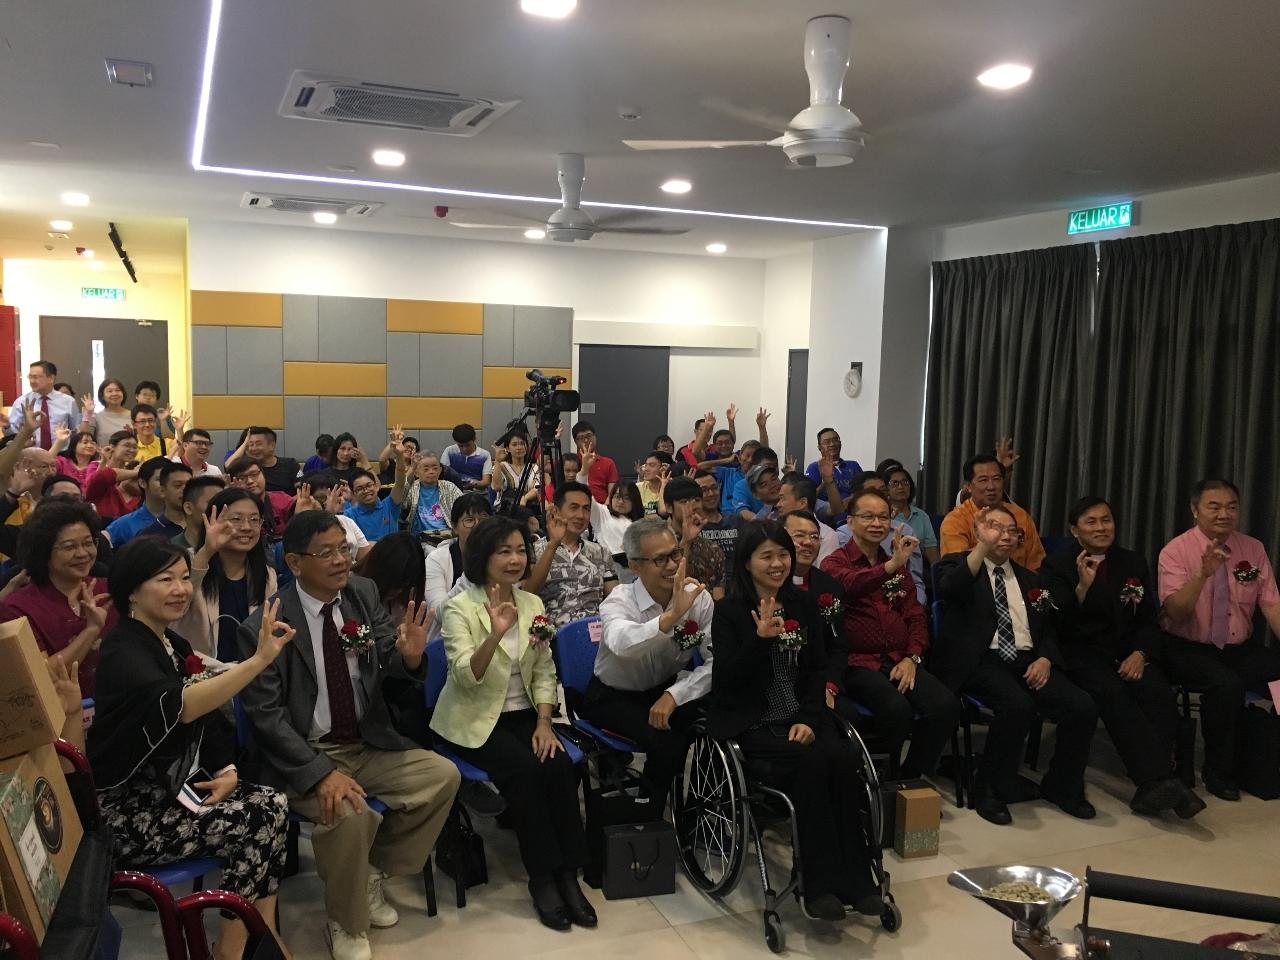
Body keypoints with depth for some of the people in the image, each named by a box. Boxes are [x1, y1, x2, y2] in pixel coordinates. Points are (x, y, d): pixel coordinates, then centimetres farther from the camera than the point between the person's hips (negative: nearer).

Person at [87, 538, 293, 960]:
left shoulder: (172, 642, 8)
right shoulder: (124, 651, -20)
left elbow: (206, 714, 13)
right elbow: (177, 706, -40)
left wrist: (227, 772, -5)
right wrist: (259, 659, -49)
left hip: (177, 788, 8)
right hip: (131, 810, -8)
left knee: (271, 805, -12)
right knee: (249, 825, -19)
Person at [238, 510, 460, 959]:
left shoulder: (363, 593, -3)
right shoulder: (264, 627, -16)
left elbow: (389, 667, -2)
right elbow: (266, 716, -14)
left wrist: (409, 654, -28)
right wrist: (321, 772, -25)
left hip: (368, 745, 5)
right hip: (305, 755, -5)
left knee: (444, 775, -11)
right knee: (348, 813, -30)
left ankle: (373, 872, 11)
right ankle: (345, 923, 0)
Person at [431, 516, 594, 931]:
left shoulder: (532, 603, 5)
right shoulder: (460, 608, -11)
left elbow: (543, 672, 8)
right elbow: (466, 677, -23)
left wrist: (543, 722, -7)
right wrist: (495, 634, -39)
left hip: (523, 714, 5)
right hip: (475, 719, -4)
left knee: (561, 766, -22)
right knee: (526, 769, -28)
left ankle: (567, 872, -10)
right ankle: (542, 877, -14)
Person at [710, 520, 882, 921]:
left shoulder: (804, 604, 10)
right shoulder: (729, 610, -3)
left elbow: (818, 670, 9)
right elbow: (726, 680, -10)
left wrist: (808, 719, -7)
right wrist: (761, 639, -23)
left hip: (801, 717, 4)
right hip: (750, 723, -4)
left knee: (846, 760, -25)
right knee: (812, 763, -30)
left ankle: (854, 877, -14)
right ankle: (823, 884, -20)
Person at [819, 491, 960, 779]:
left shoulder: (897, 566, 21)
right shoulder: (835, 563, 1)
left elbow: (915, 615, 17)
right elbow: (850, 586, -24)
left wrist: (912, 658, 0)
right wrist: (892, 565, -38)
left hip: (900, 660, 5)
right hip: (858, 661, -5)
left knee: (946, 705, -20)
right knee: (897, 708, -31)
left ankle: (912, 776, -1)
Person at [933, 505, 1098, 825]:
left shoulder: (1028, 578, 23)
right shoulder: (958, 564, 8)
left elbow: (1049, 629, 20)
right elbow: (948, 590, -17)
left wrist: (1045, 659, -1)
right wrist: (982, 547, -20)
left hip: (1028, 660, 5)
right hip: (982, 661, -5)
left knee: (1083, 707, -18)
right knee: (1018, 704, -34)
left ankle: (1062, 786, 7)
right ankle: (991, 788, -11)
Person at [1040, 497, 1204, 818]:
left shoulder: (1133, 563, 14)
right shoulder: (1057, 565, 1)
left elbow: (1150, 620, 15)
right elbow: (1060, 626, -8)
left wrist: (1140, 653, -6)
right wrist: (1083, 587, -23)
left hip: (1128, 650, 4)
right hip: (1081, 651, -4)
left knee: (1159, 694, -27)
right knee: (1114, 694, -33)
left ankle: (1151, 787, -29)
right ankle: (1162, 781, -36)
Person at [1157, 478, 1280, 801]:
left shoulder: (1253, 549, 4)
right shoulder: (1176, 551, -8)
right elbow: (1174, 612, -18)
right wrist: (1203, 574, -32)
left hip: (1242, 649, 4)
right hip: (1189, 650, -4)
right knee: (1226, 684, -33)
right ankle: (1219, 773, -12)